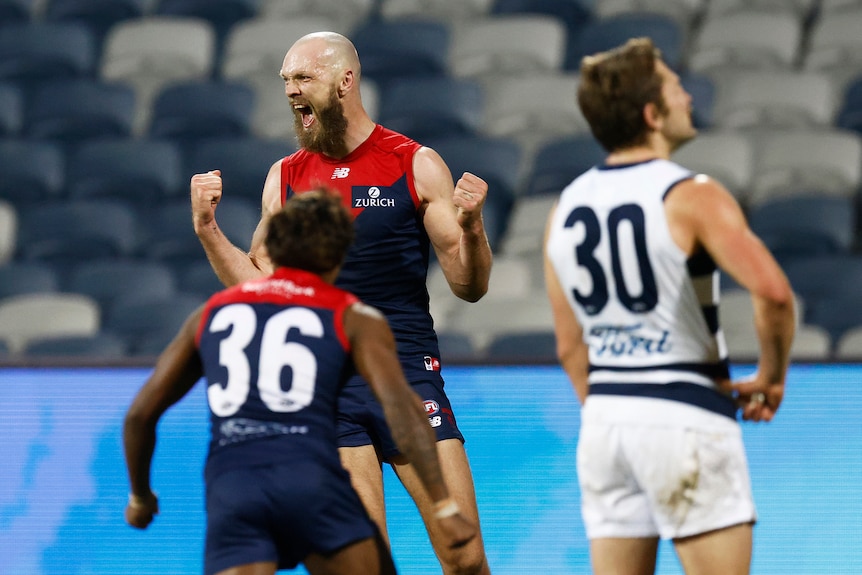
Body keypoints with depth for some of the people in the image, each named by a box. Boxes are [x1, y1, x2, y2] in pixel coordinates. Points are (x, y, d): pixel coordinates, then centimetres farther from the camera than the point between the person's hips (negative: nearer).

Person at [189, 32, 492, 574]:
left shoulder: (416, 166, 1)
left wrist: (471, 226, -19)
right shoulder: (285, 178, 10)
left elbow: (470, 286, 0)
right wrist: (207, 228, 0)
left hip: (408, 373, -2)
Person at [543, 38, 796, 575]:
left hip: (605, 417, 7)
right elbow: (773, 291, -25)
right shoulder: (691, 197, -12)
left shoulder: (567, 207, 9)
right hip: (685, 419, -7)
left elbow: (569, 345, 13)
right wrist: (771, 377, -10)